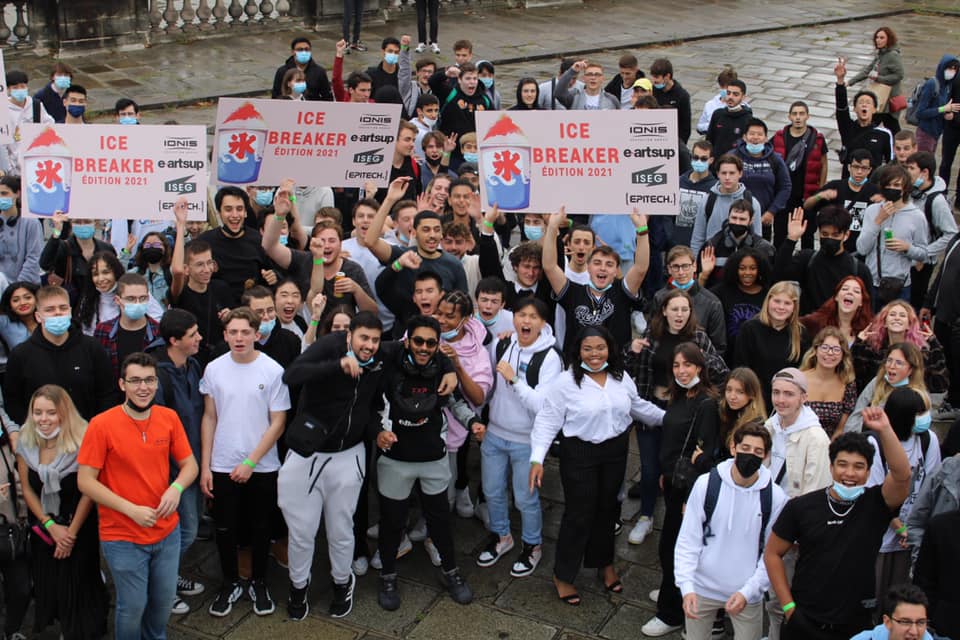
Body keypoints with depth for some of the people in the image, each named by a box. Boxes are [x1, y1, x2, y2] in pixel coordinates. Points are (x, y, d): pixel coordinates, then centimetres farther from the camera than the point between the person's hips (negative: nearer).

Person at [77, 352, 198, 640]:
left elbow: (190, 464, 5)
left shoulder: (169, 418, -3)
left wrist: (176, 487, -17)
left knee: (164, 600, 18)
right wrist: (131, 509, -21)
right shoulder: (102, 425, -15)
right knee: (133, 606, 9)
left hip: (167, 531, 4)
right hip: (123, 538, -4)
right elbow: (85, 481, -13)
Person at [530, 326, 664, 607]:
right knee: (579, 515, 2)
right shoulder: (565, 382, -16)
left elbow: (638, 406, 15)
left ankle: (605, 564, 41)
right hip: (579, 454, -5)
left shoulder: (621, 378, 0)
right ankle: (563, 575, 21)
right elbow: (547, 421, -15)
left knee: (607, 509, 19)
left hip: (615, 451, 5)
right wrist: (537, 459, -22)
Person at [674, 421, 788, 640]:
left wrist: (747, 592, -15)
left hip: (747, 595, 0)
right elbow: (687, 541, -7)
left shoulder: (775, 497, -9)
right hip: (702, 589, 0)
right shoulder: (706, 484, -10)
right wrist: (687, 587, -17)